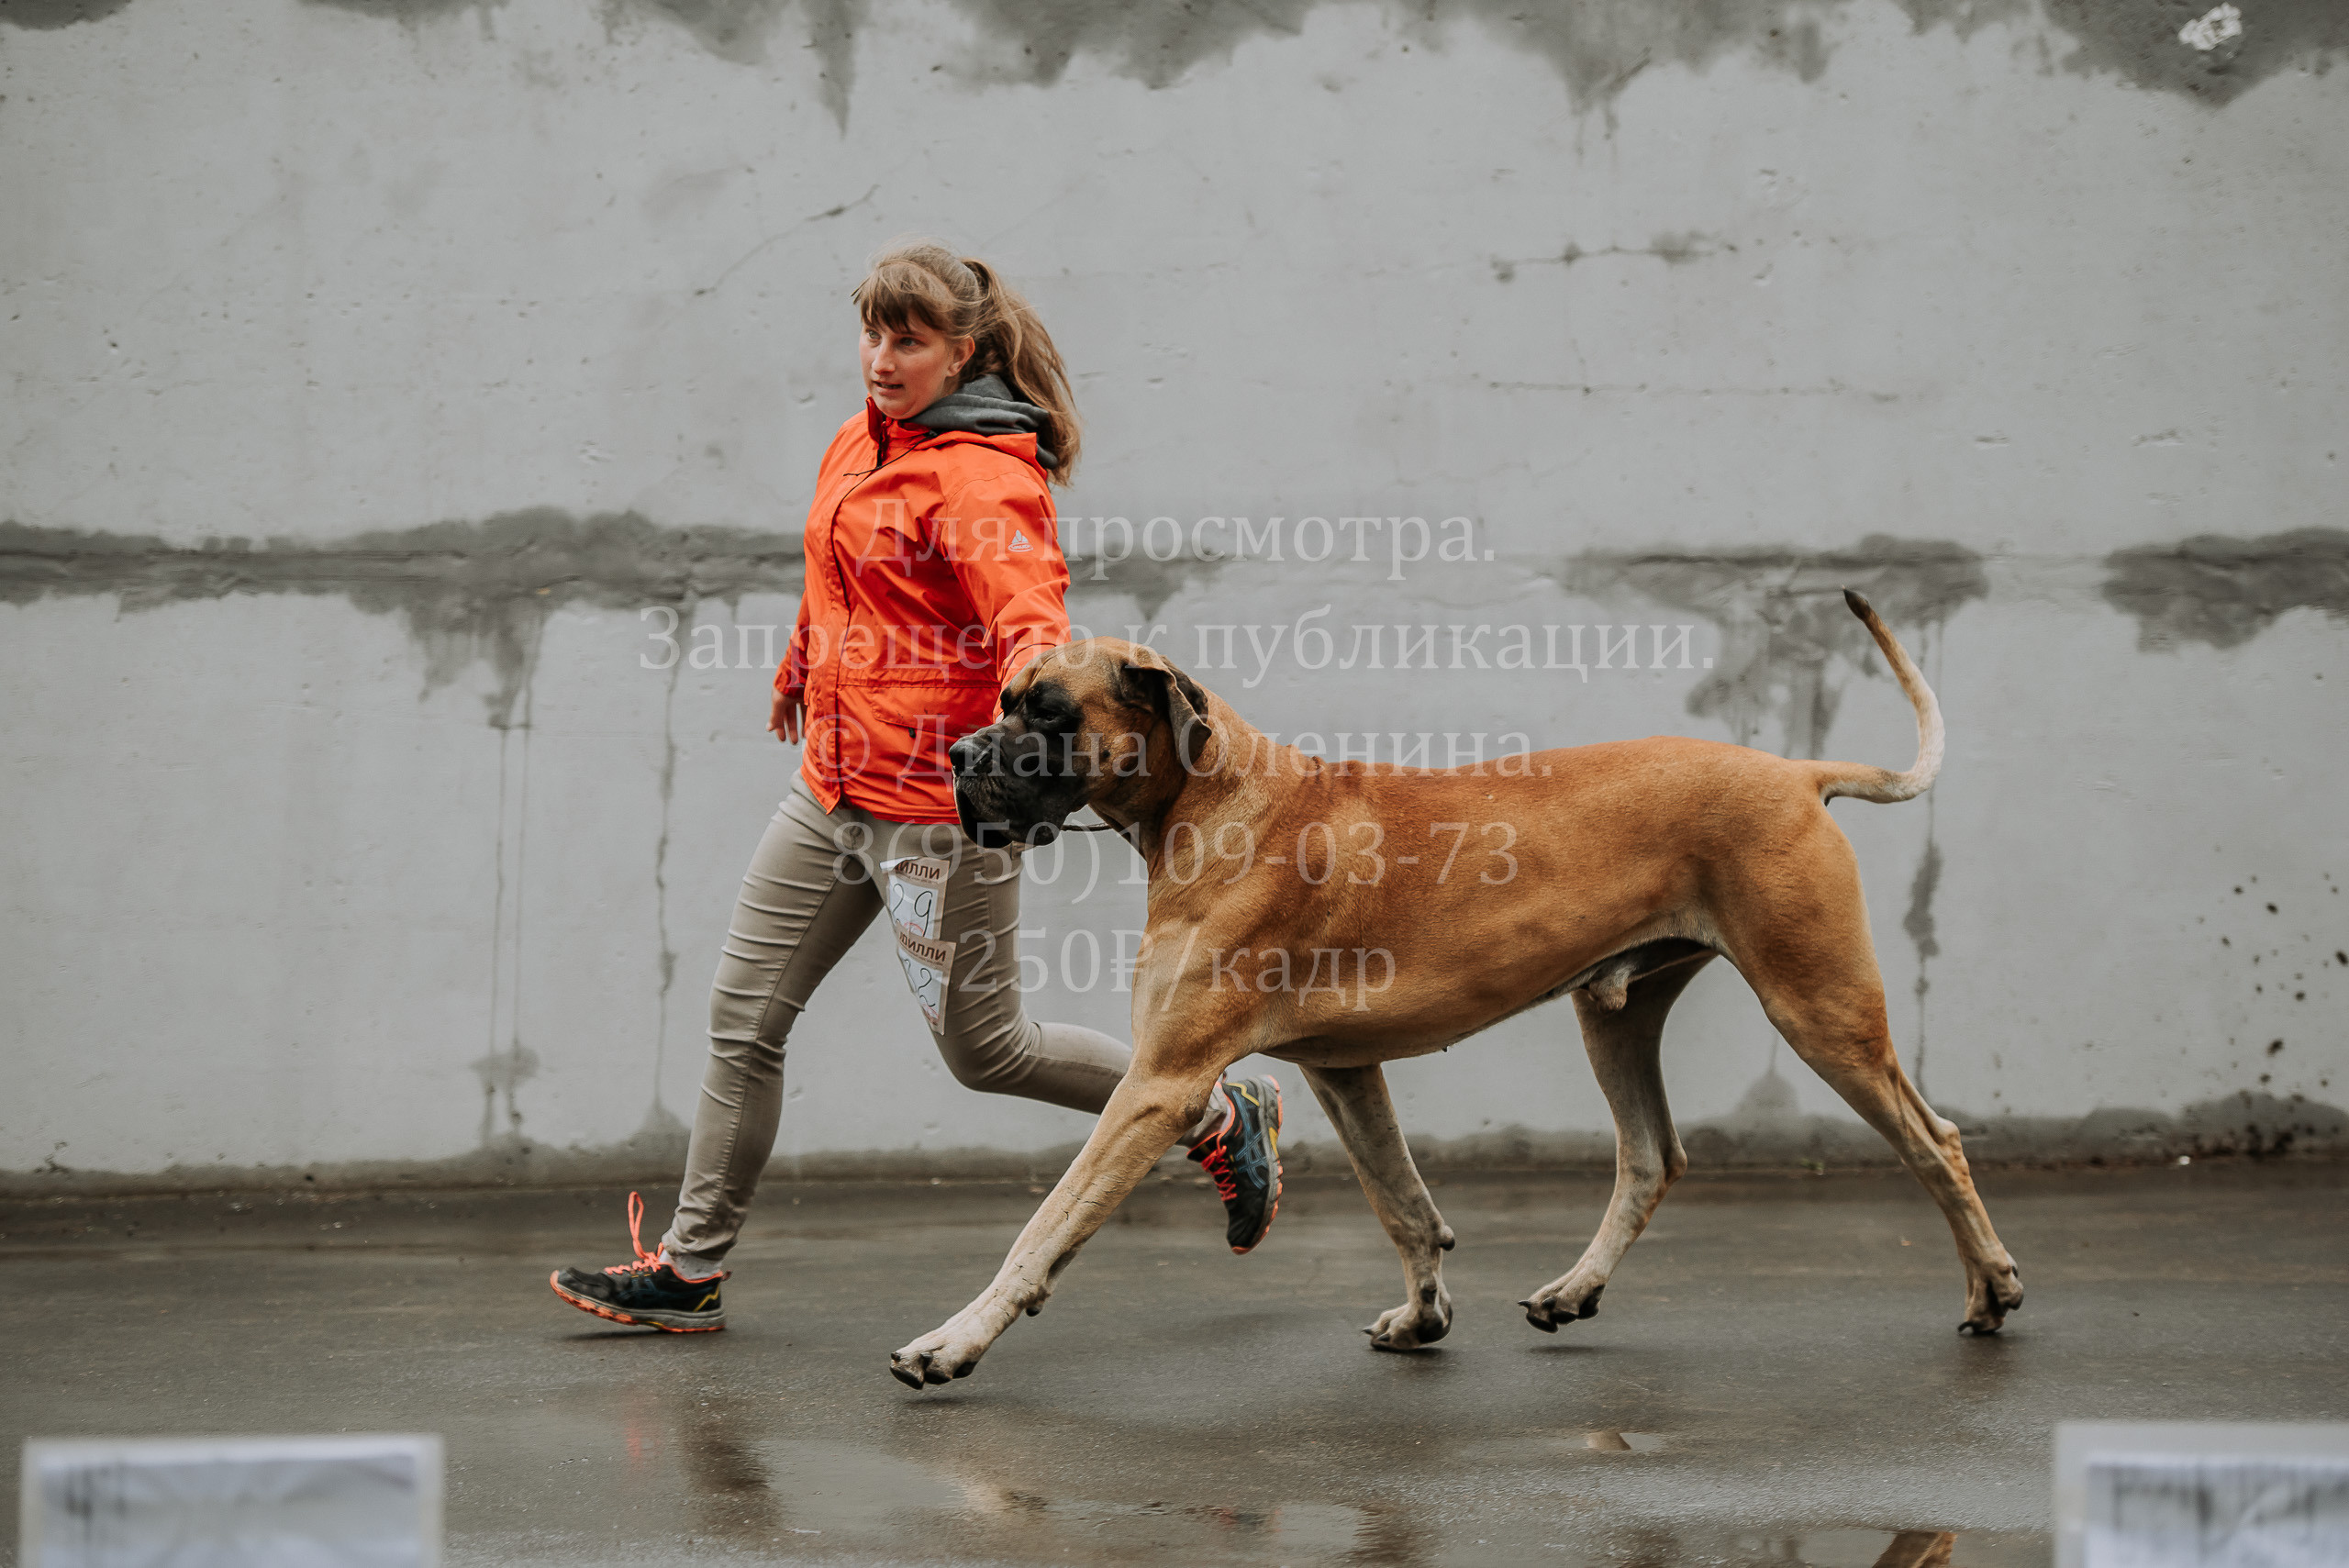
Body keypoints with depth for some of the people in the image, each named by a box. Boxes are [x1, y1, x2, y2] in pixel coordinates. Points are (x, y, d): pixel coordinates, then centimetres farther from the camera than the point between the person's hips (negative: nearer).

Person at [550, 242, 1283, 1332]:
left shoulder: (982, 475, -17)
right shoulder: (864, 441, 10)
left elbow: (1032, 618, -31)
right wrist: (802, 670, 42)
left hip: (938, 802, -8)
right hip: (834, 786, 8)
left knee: (985, 1047, 2)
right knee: (745, 1018, 7)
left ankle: (1225, 1119, 20)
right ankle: (689, 1272, 16)